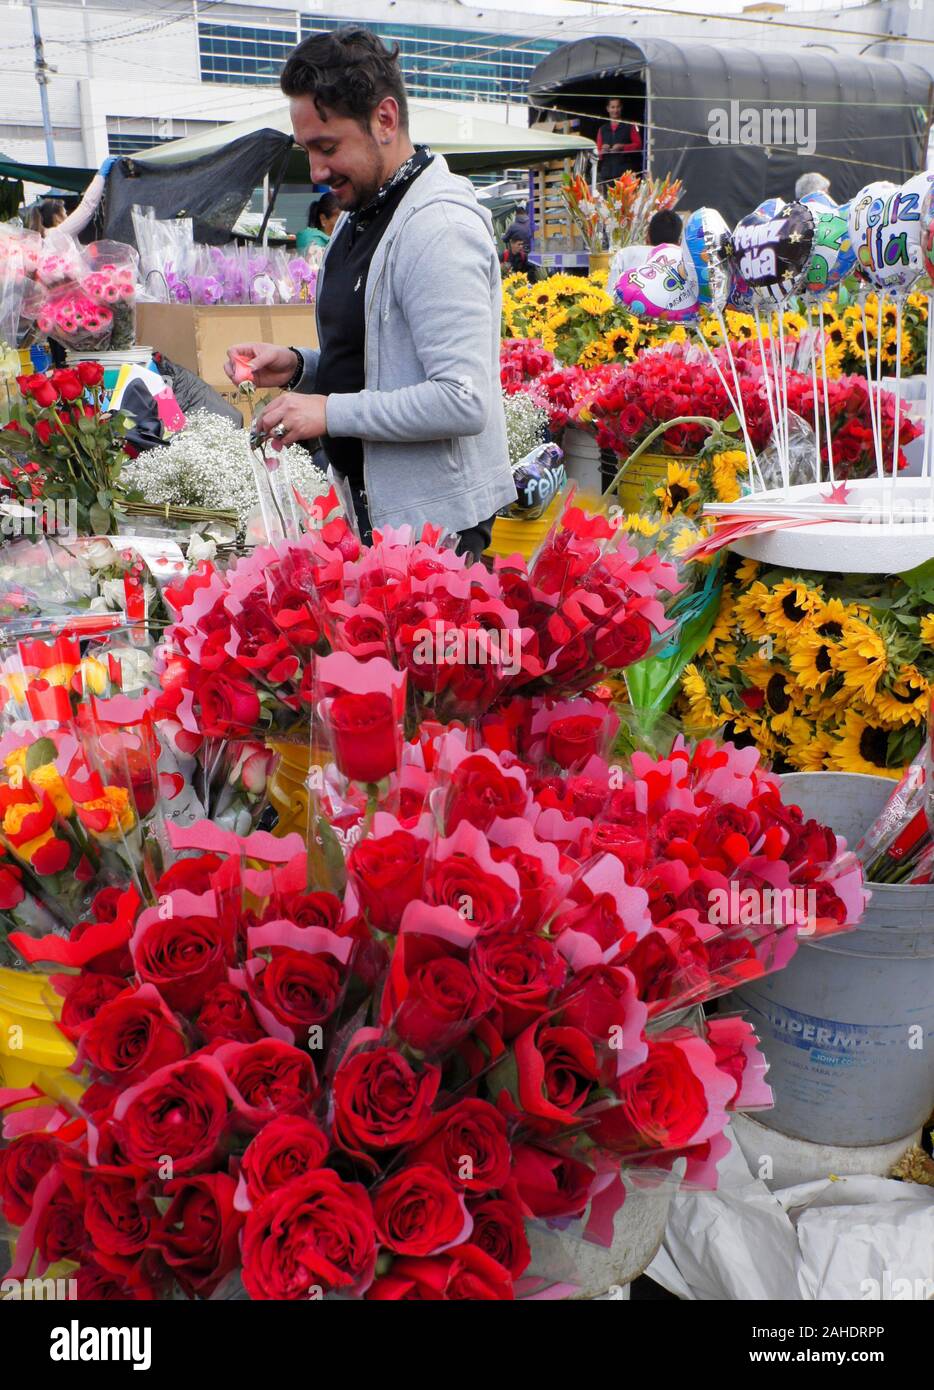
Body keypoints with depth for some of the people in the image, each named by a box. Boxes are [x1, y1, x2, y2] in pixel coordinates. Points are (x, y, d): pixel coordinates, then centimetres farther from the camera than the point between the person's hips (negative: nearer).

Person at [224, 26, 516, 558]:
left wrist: (331, 412, -21)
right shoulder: (359, 214, 13)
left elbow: (464, 402, -26)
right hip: (376, 508, 10)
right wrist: (297, 366, 5)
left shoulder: (438, 226, -19)